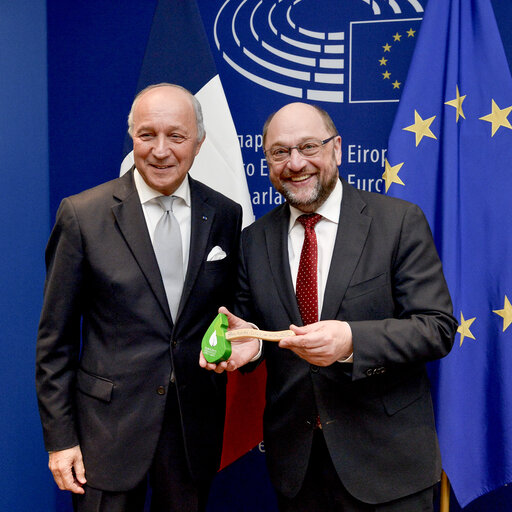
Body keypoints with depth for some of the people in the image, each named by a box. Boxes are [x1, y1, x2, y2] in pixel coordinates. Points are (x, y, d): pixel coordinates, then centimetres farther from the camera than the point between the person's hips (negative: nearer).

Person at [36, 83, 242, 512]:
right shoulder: (82, 215, -8)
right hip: (110, 424, -2)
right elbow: (55, 336, -4)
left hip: (196, 425, 3)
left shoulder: (225, 215, 1)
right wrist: (59, 436, -5)